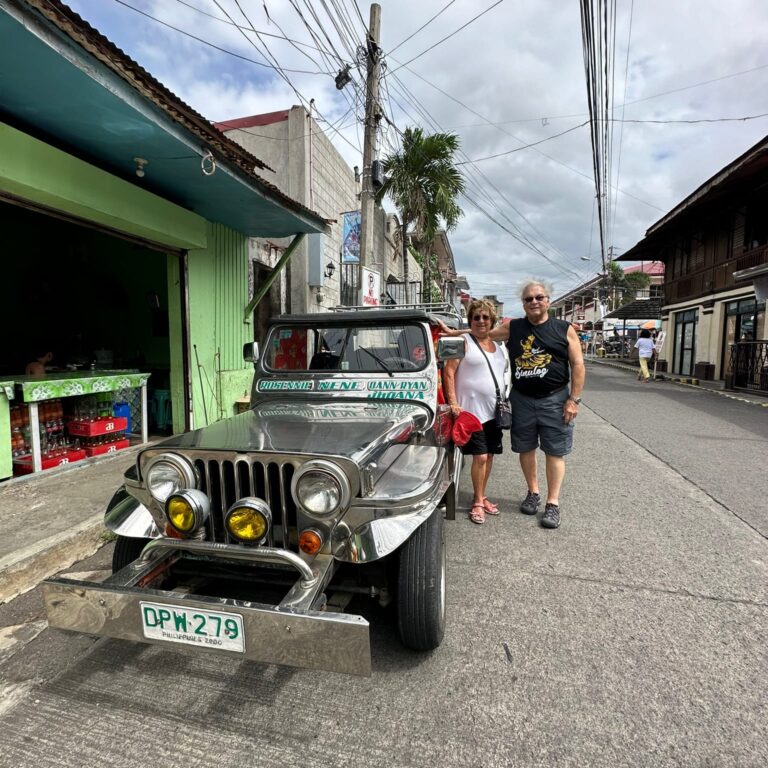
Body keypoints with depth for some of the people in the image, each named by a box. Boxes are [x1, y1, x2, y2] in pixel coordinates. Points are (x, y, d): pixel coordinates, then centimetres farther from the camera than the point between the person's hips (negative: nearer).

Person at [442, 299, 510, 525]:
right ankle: (477, 502, 9)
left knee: (489, 455, 12)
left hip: (495, 411, 7)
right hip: (472, 410, -6)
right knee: (480, 457, -8)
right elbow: (449, 372, -11)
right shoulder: (463, 343, -5)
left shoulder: (498, 346, 15)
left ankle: (482, 496, 27)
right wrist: (453, 403, -18)